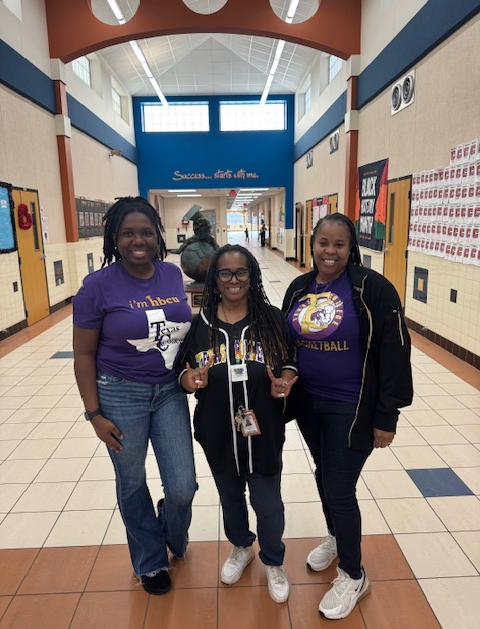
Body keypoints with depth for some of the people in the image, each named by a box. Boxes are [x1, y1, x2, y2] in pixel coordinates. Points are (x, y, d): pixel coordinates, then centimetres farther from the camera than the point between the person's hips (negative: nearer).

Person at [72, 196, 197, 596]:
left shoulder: (173, 274, -2)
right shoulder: (99, 285, -13)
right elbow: (84, 354, -8)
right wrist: (95, 414, -8)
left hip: (170, 391, 3)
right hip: (120, 395, -3)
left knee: (183, 487, 6)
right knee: (132, 483, 16)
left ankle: (172, 536, 44)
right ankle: (150, 562, 44)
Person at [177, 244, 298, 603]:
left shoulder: (272, 319, -9)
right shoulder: (199, 324, -7)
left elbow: (292, 362, 0)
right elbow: (182, 370, 0)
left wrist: (285, 382, -20)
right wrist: (189, 380, -22)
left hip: (263, 434, -1)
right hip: (218, 436, 2)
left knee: (268, 504, 14)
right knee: (230, 497, 25)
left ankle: (274, 563, 45)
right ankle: (241, 547, 56)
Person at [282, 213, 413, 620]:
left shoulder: (372, 289, -15)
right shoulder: (298, 289, 2)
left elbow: (394, 355, -13)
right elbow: (285, 344, 12)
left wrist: (386, 416, -13)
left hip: (351, 409, -5)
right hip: (308, 402, 6)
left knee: (340, 489, 2)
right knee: (324, 475, 22)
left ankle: (353, 576, 28)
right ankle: (336, 537, 50)